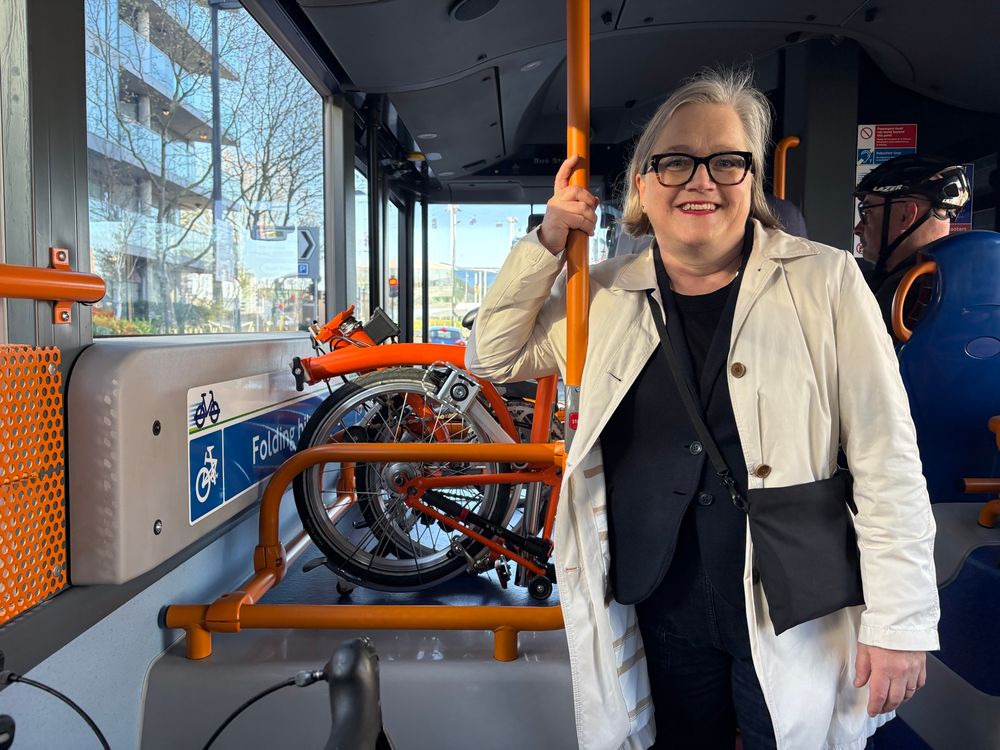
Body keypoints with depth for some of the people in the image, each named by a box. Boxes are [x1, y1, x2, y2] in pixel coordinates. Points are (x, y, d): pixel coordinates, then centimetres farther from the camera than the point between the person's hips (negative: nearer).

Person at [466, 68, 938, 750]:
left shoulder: (825, 281, -7)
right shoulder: (606, 294, 2)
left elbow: (886, 463, -6)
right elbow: (494, 356, 9)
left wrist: (901, 623, -7)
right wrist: (547, 243, -2)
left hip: (794, 624, -2)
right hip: (660, 612, 3)